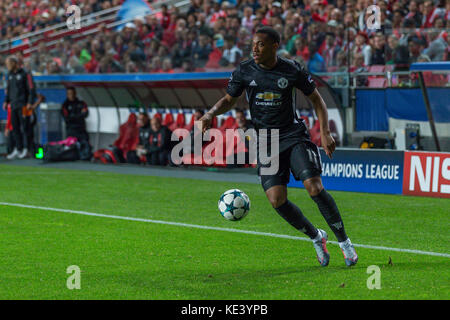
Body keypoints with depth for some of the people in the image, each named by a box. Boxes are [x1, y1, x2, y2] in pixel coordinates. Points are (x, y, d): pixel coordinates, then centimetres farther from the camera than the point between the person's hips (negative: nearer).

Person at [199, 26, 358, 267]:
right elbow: (229, 99, 14)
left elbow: (316, 100, 5)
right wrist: (211, 113, -6)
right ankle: (316, 237, 14)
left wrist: (325, 132, -6)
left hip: (294, 136, -2)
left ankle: (344, 242, -2)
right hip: (265, 143, 2)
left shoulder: (292, 70, -5)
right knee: (277, 200, -12)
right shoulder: (244, 72, -1)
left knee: (314, 187, -19)